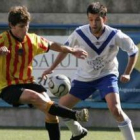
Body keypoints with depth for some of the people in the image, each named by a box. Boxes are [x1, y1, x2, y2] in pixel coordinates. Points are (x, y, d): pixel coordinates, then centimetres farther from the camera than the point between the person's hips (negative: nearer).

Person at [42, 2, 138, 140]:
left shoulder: (115, 36, -24)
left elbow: (133, 51, -6)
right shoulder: (79, 33, -20)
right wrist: (51, 68, 1)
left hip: (107, 75, -3)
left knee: (115, 109, -28)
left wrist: (127, 73, -14)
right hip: (84, 77, 3)